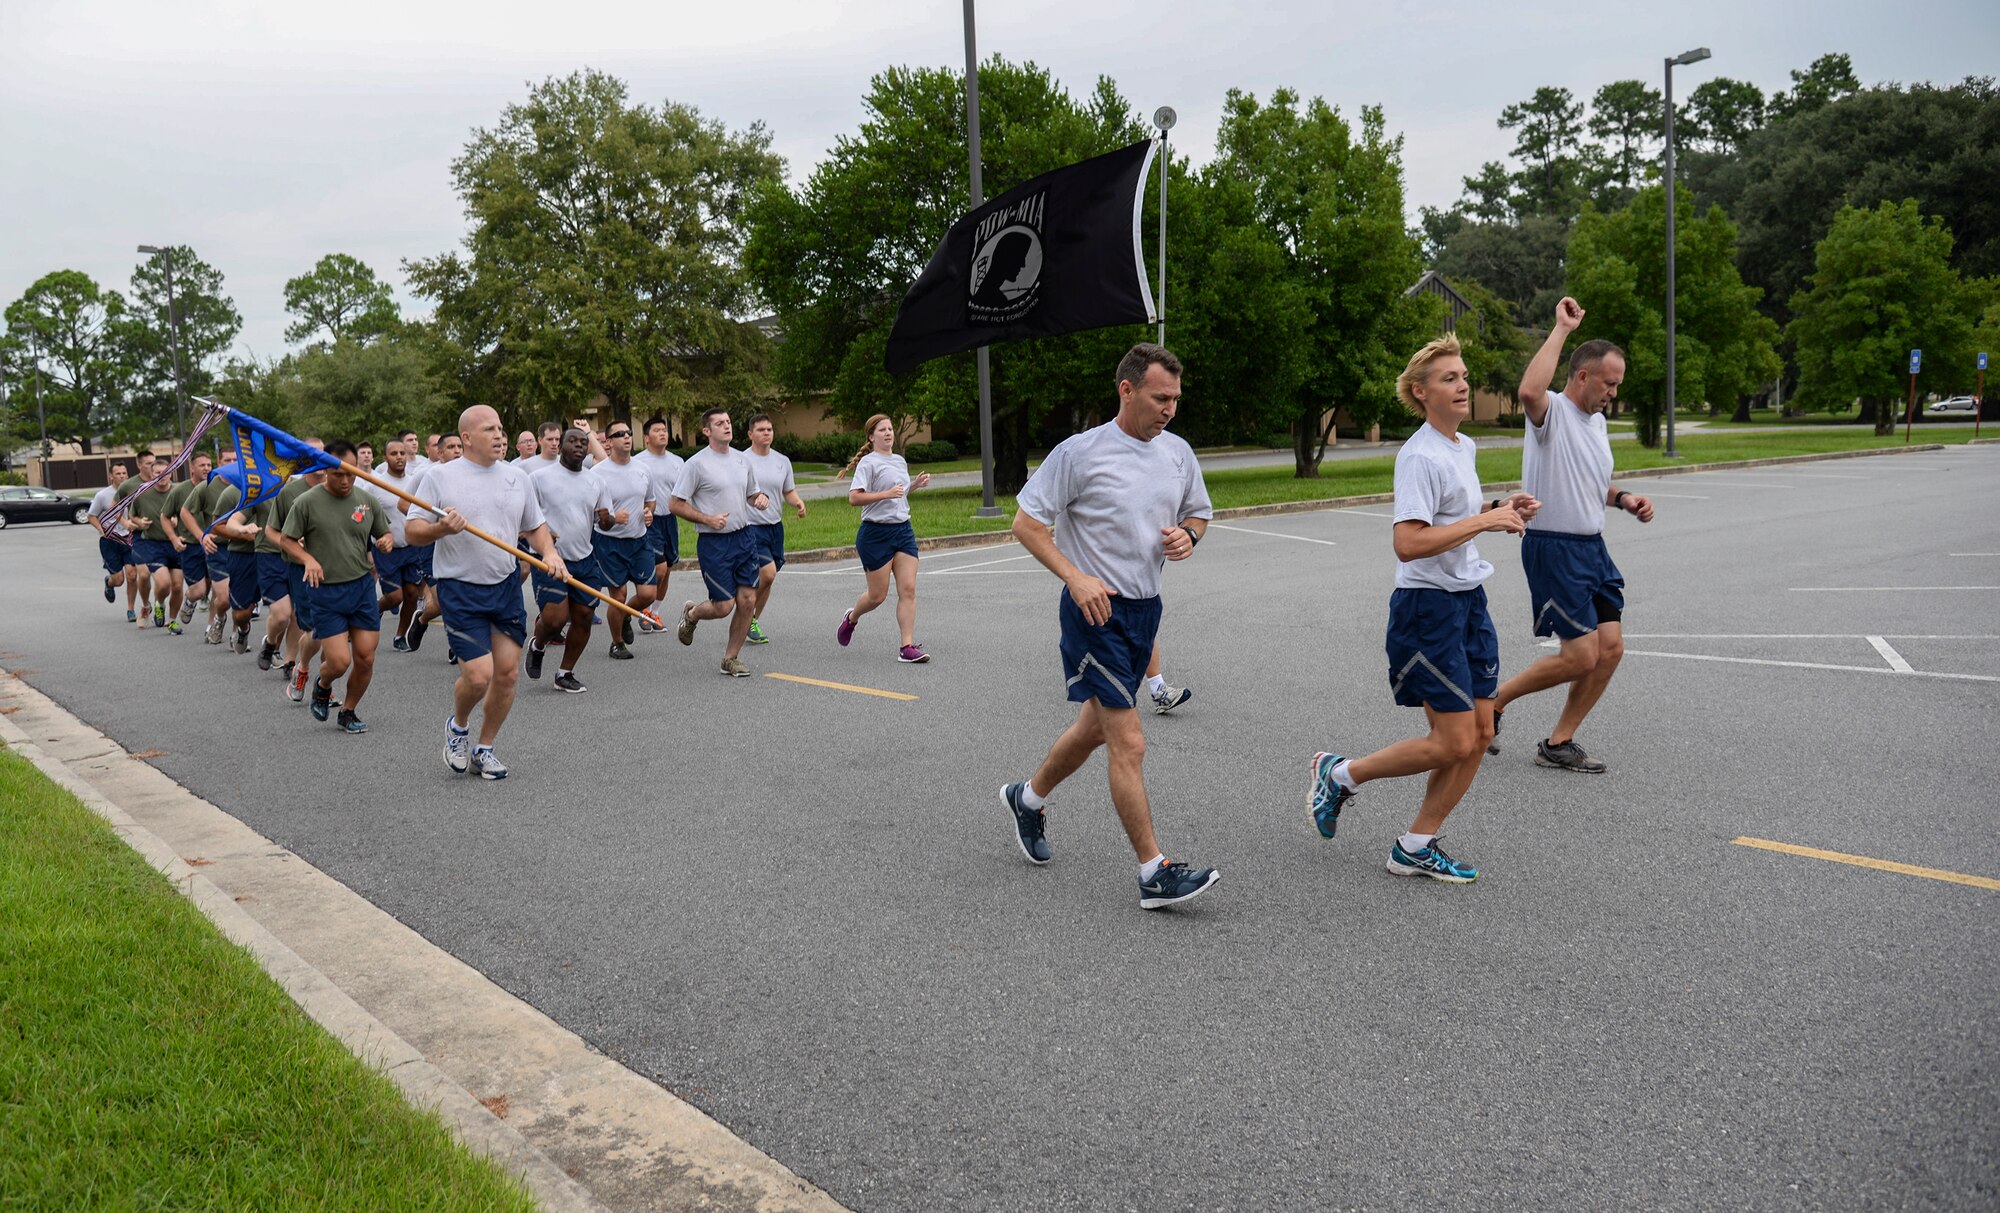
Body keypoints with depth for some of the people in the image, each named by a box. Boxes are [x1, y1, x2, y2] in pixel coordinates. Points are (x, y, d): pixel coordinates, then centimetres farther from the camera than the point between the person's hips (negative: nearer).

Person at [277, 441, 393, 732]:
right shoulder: (307, 502, -5)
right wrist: (308, 558, -16)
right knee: (339, 662, -9)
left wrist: (386, 541, -8)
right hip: (325, 591, -3)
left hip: (363, 587, 3)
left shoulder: (367, 500, 5)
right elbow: (285, 539, 2)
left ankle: (348, 712, 25)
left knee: (365, 658, 2)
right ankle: (322, 686, 28)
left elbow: (385, 534, 16)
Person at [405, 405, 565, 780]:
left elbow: (535, 526, 18)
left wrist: (548, 552, -2)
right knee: (478, 675, -12)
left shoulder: (517, 476, 9)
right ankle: (458, 725, 22)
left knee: (508, 672, 2)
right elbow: (412, 532, -5)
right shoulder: (441, 476, -4)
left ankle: (484, 748, 23)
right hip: (460, 590, -4)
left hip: (506, 586, 5)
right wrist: (442, 528, -25)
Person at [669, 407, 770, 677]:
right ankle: (690, 614, 29)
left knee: (748, 600, 0)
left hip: (741, 538, 6)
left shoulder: (742, 459, 10)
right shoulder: (697, 463, -10)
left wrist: (761, 499, 0)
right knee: (723, 606, -6)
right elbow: (675, 504, -8)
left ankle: (731, 658, 15)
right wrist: (707, 519, -17)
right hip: (713, 543, -6)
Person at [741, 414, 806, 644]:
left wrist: (798, 502, -3)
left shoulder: (783, 461, 10)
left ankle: (752, 622, 24)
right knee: (767, 574, -18)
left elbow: (789, 491, 18)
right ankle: (748, 618, 3)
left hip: (775, 526, 6)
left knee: (767, 580, 9)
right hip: (751, 527, -6)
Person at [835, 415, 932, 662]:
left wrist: (915, 484, 12)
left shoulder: (900, 461, 15)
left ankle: (907, 647, -5)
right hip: (876, 533, -6)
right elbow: (854, 498, -18)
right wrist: (887, 494, -25)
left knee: (908, 589, -5)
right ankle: (851, 618, 34)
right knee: (877, 595, 2)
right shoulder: (869, 462, -9)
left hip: (903, 529, 6)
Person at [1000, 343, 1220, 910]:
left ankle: (1028, 798, 45)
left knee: (1095, 727, 20)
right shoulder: (1080, 452, -12)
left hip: (1146, 608, 7)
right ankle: (1155, 874, -4)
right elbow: (1026, 523, -9)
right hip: (1095, 609, -7)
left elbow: (1198, 513, 21)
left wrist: (1188, 535, -4)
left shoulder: (1178, 452, 6)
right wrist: (1076, 578, -20)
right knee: (1129, 744, -10)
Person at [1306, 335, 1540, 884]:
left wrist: (1500, 506, 10)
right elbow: (1408, 544, -28)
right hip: (1428, 607, -9)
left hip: (1469, 601, 9)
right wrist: (1484, 521, -24)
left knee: (1480, 732, 6)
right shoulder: (1420, 456, -18)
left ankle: (1417, 845, 17)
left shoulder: (1465, 447, 12)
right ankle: (1340, 773, 13)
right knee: (1453, 743, -7)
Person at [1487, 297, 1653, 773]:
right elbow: (1529, 391, -39)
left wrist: (1622, 498, 8)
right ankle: (1493, 699, 12)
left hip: (1592, 546, 9)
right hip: (1553, 549, -9)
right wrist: (1562, 329, -30)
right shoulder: (1552, 411, -13)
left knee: (1610, 648, 3)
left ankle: (1558, 743, 14)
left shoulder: (1597, 419, 15)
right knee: (1580, 657, -9)